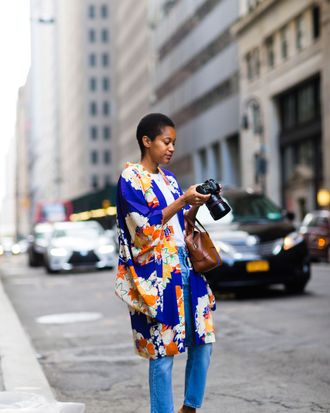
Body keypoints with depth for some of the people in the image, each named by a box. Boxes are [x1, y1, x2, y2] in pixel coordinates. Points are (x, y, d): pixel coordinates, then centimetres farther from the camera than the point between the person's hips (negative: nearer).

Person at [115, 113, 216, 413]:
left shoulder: (168, 178, 15)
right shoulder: (130, 178, -7)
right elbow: (145, 227, -15)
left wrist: (197, 204, 1)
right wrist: (183, 200, -17)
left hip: (184, 269, 7)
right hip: (156, 277, -7)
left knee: (203, 342, 8)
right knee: (163, 352, -3)